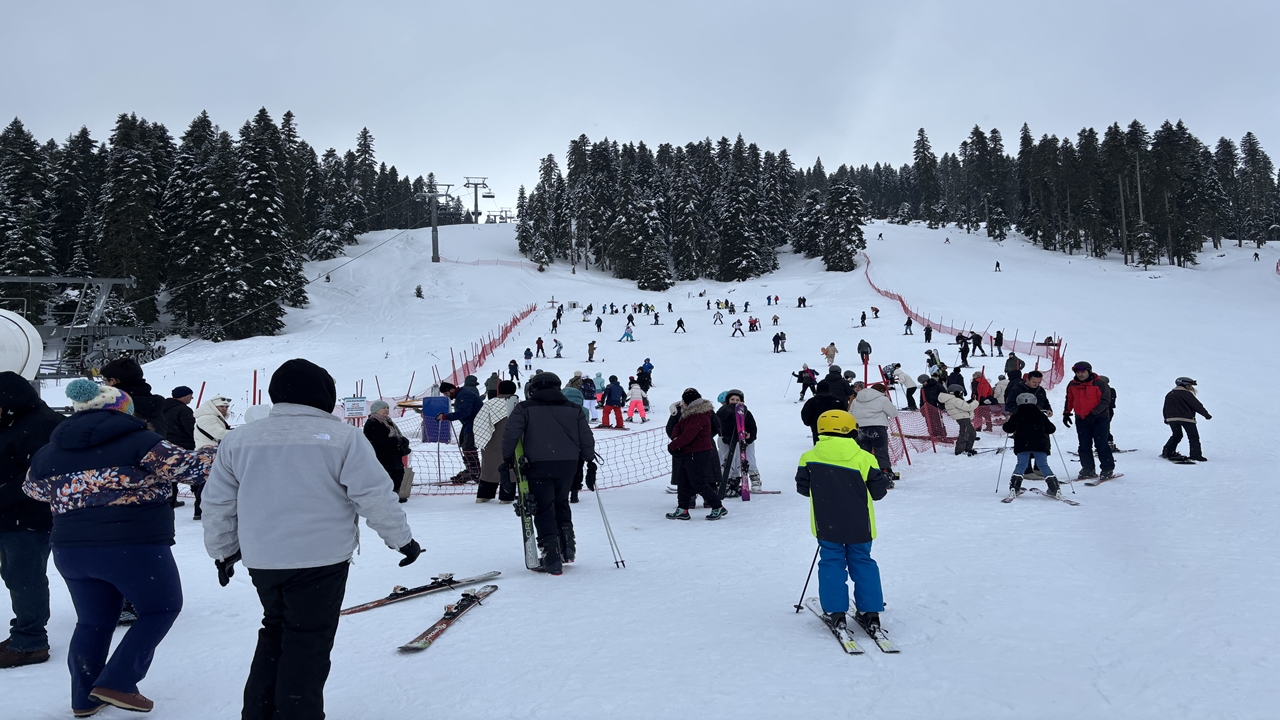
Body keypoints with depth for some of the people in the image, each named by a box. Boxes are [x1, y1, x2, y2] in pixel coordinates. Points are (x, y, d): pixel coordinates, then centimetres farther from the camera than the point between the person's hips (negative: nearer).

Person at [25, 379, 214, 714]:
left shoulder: (46, 453, 10)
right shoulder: (139, 443, -10)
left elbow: (34, 490, 27)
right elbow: (193, 467, -11)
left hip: (71, 550, 6)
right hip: (136, 548, -6)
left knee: (93, 621, 21)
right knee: (161, 609, 12)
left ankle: (85, 698, 28)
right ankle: (117, 683, 5)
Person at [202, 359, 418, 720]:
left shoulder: (238, 440, 6)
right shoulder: (342, 436, -8)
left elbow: (218, 503, 11)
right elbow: (375, 496, -9)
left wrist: (223, 552, 24)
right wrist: (402, 539, 2)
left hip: (261, 560, 5)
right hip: (321, 558, -5)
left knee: (276, 630, 23)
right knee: (307, 640, 6)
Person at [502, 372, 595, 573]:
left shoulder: (525, 408, 5)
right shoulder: (572, 408, 14)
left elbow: (510, 434, -6)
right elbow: (587, 438, 11)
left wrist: (508, 459, 5)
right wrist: (590, 463, 17)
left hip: (538, 465, -3)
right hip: (568, 464, 4)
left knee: (544, 510, 3)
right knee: (561, 503, 24)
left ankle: (552, 558, 0)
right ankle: (567, 546, 16)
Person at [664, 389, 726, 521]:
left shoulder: (699, 417, -22)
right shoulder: (688, 414, 10)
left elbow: (687, 436, -26)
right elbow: (678, 427, 12)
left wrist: (672, 446, -14)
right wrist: (675, 438, -10)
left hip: (699, 454, -10)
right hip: (687, 453, 10)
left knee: (698, 483, -6)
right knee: (682, 480, 10)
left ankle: (718, 508, 5)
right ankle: (682, 510, 16)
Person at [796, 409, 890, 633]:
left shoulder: (810, 458, -6)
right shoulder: (864, 458, -9)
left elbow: (802, 487, 5)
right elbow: (878, 491, -2)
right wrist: (885, 480, 20)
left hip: (827, 525, 0)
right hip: (859, 525, 1)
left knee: (831, 562, 10)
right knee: (862, 562, 14)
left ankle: (835, 611, 7)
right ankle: (870, 612, 14)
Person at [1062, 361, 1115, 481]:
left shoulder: (1099, 383, -8)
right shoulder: (1072, 385, 6)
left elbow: (1106, 401, -11)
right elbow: (1069, 401, 21)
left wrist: (1094, 413, -20)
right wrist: (1066, 413, 15)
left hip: (1100, 419, -5)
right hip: (1081, 420, 5)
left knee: (1101, 444, -5)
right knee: (1084, 446, 5)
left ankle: (1108, 469, 7)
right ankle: (1088, 470, 14)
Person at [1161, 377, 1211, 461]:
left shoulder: (1169, 395, 13)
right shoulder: (1186, 394, -8)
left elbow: (1166, 408, 17)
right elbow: (1197, 405, -8)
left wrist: (1166, 419, 26)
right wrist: (1206, 414, 0)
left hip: (1172, 418, 6)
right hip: (1186, 418, -6)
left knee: (1176, 436, 18)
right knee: (1193, 437, 2)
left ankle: (1167, 452, 11)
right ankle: (1196, 455, -5)